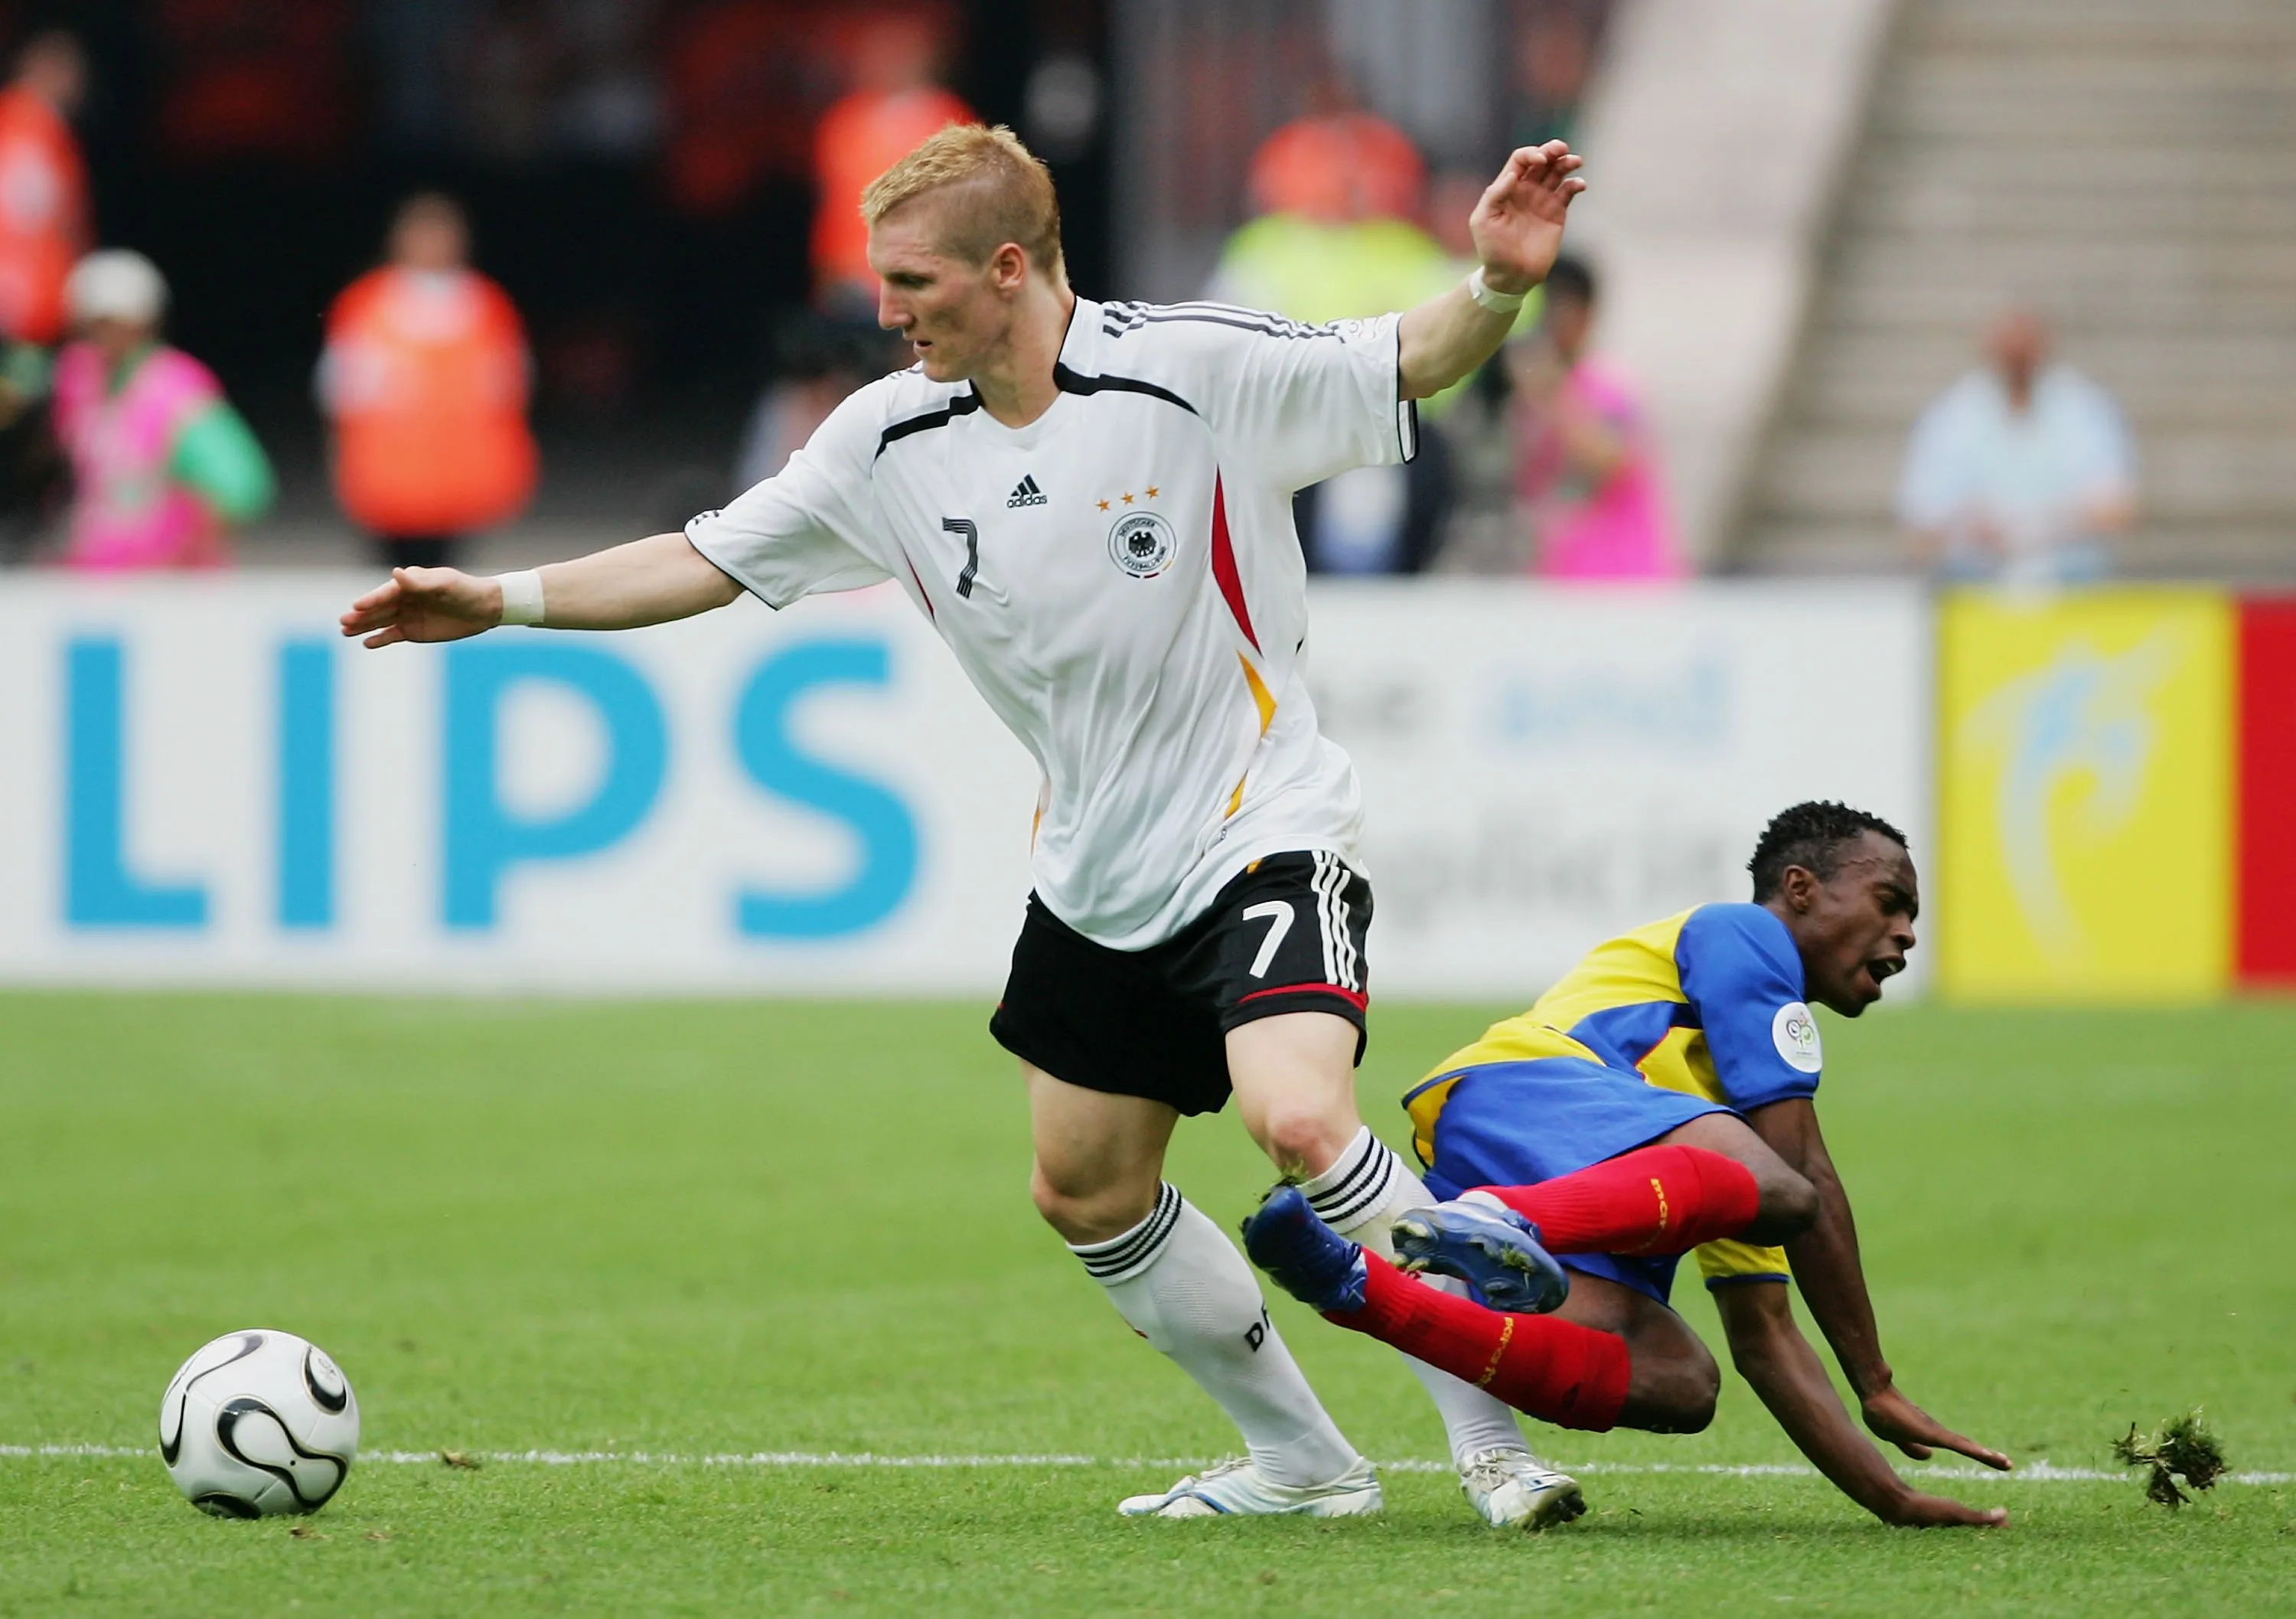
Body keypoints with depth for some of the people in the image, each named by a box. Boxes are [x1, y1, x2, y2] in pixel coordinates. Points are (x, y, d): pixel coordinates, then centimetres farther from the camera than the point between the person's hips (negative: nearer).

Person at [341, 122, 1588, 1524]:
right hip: (1094, 873, 7)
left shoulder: (1194, 370, -16)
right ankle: (1300, 1462, 27)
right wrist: (500, 600, 4)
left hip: (1262, 830, -7)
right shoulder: (893, 438, -1)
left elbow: (1409, 365, -15)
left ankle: (1504, 1419, -12)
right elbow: (708, 561, 8)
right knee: (1087, 1192, 11)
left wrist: (1497, 287, -36)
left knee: (1298, 1119, -28)